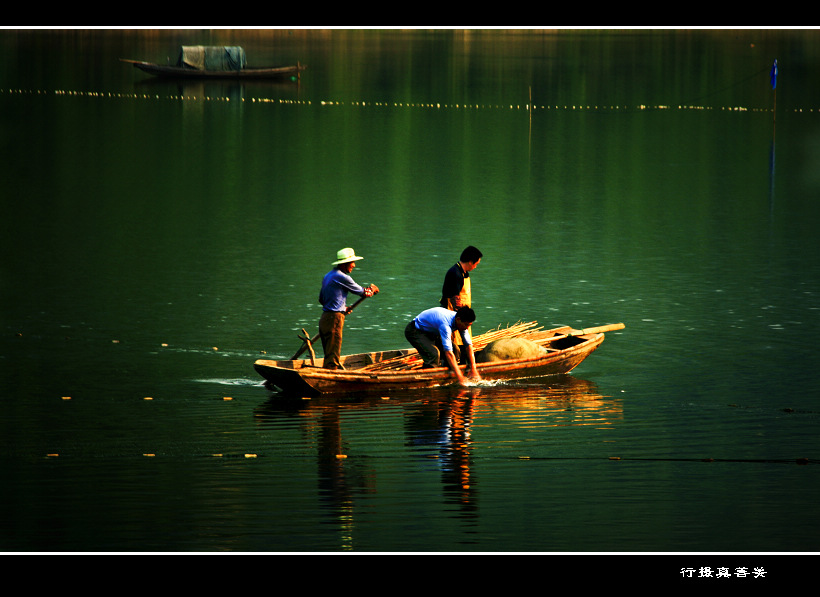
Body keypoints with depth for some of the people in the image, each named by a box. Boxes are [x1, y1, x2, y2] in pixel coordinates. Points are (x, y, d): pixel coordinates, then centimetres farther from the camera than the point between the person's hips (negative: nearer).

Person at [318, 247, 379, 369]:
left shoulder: (327, 276, 16)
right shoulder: (342, 277, -13)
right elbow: (362, 292, -3)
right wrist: (372, 290, 19)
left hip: (324, 319, 10)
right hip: (334, 319, -10)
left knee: (329, 355, 14)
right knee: (332, 359, -10)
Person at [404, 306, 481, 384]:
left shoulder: (461, 322, -14)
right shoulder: (445, 324, -39)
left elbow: (468, 345, -9)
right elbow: (448, 352, -43)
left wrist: (473, 369, -17)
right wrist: (459, 376, -44)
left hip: (431, 332, 9)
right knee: (434, 354, -31)